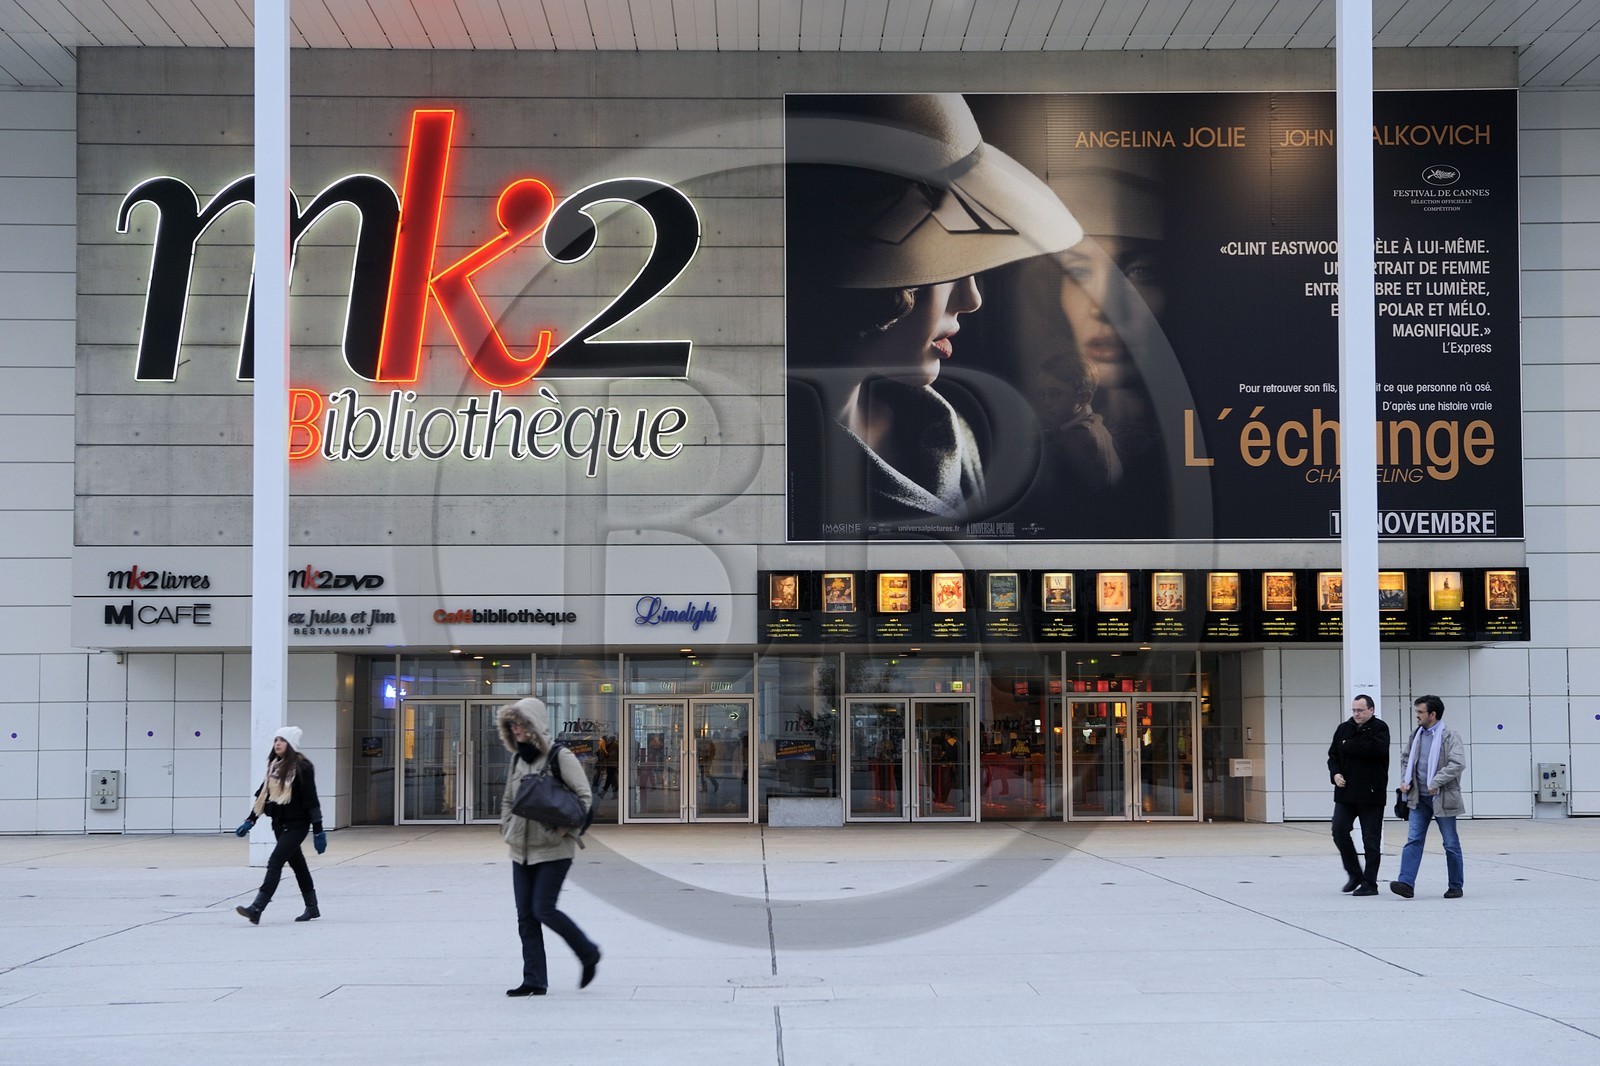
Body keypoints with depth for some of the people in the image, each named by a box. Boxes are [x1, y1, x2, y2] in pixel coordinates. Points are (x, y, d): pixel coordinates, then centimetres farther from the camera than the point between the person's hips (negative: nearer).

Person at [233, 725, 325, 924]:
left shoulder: (301, 767, -13)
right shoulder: (274, 766, 10)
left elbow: (311, 800, -13)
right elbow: (263, 795, 16)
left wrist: (318, 831, -14)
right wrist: (250, 821, 11)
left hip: (296, 825, -8)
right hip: (280, 824, 8)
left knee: (275, 862, -15)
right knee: (297, 863, 16)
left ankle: (256, 909, -21)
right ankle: (312, 907, 27)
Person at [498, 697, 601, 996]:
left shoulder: (560, 757, -9)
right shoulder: (517, 759, 12)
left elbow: (584, 796, -10)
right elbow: (507, 800, 23)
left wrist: (565, 828, -18)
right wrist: (508, 830, 9)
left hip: (553, 849, -7)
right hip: (521, 849, 7)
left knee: (543, 909, -11)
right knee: (525, 915, 3)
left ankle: (588, 953, 11)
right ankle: (534, 980, 7)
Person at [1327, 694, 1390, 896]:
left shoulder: (1379, 728, -5)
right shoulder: (1344, 728, 11)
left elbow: (1376, 749, -24)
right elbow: (1333, 754, 14)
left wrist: (1349, 746, -13)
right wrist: (1335, 773, -6)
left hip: (1371, 793, -5)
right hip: (1346, 792, 5)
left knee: (1371, 839, 0)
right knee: (1339, 830, -4)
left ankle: (1369, 883, 7)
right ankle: (1354, 874, 13)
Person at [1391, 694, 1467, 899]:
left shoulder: (1450, 736, -11)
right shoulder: (1416, 734, 9)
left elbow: (1458, 763, -21)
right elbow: (1406, 758, 21)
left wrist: (1436, 782, -25)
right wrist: (1405, 780, 5)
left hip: (1442, 798, -5)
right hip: (1419, 798, 5)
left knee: (1451, 844, 6)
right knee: (1413, 840, -5)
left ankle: (1456, 886, 17)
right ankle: (1407, 883, -11)